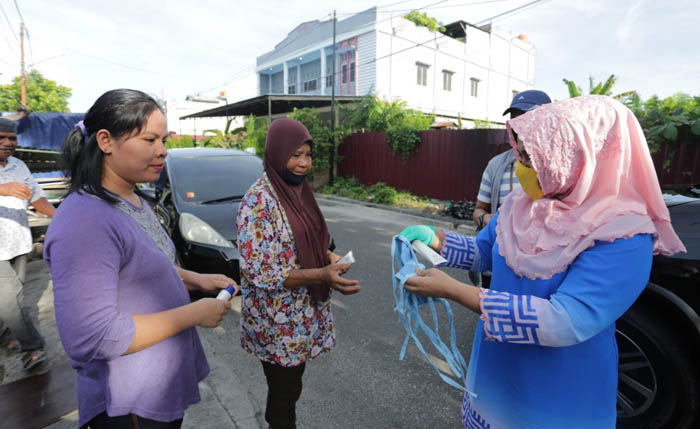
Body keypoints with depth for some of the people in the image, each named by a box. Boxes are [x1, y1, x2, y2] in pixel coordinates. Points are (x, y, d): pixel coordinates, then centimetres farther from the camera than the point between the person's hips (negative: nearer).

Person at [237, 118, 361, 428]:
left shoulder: (299, 190, 3)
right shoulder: (259, 201, -22)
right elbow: (259, 273, -25)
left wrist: (327, 256, -5)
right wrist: (321, 276, -32)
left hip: (303, 312, 7)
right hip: (277, 320, -7)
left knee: (289, 385, 25)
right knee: (285, 390, 13)